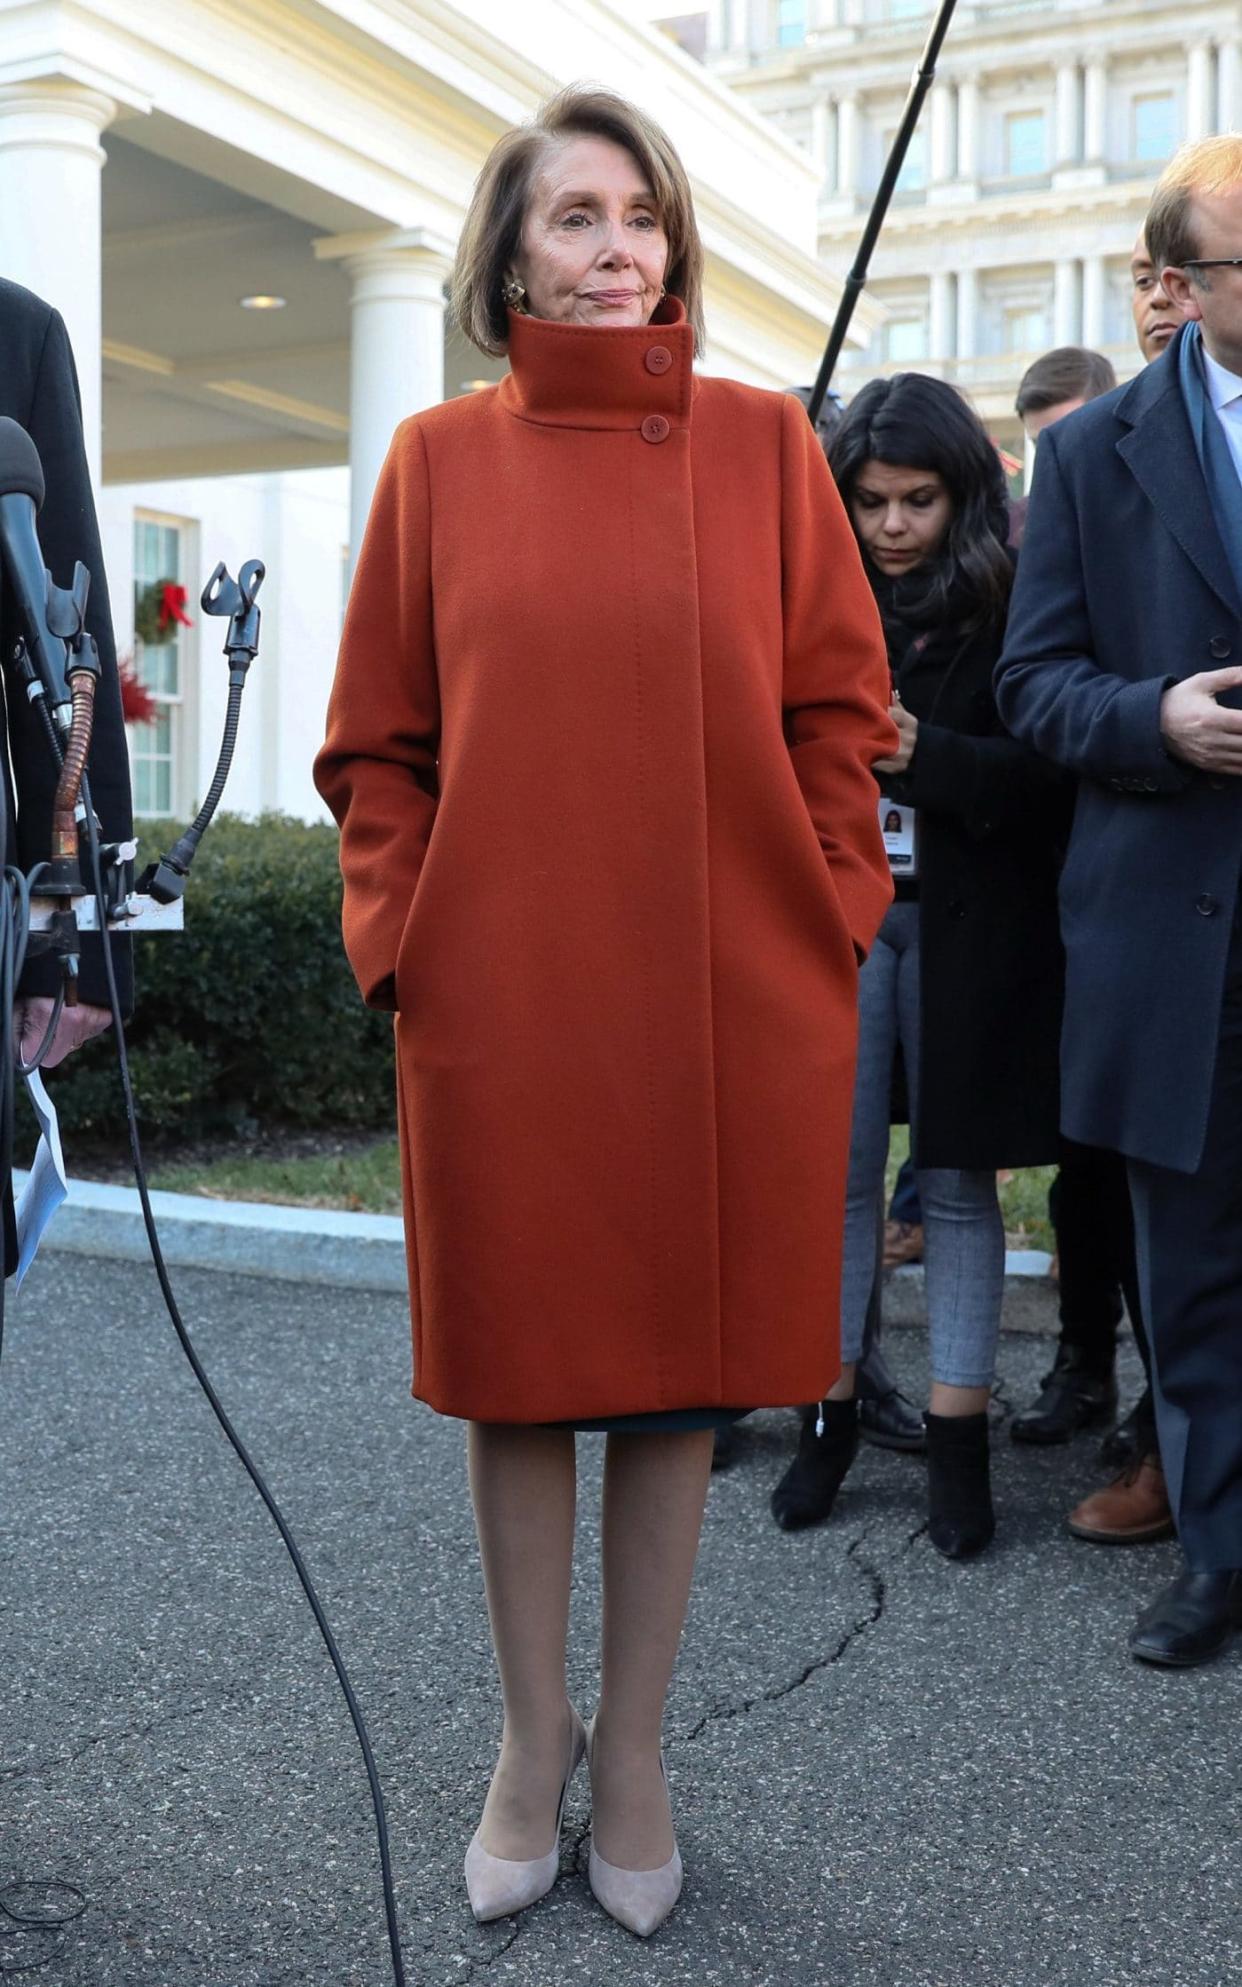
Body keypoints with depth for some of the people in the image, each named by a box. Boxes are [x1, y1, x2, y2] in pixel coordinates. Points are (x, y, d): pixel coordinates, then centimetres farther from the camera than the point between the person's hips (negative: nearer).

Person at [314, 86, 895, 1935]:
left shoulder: (763, 442, 5)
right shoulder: (440, 460, 6)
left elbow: (836, 710, 5)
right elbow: (377, 742, 7)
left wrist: (823, 928, -2)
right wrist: (400, 938, -2)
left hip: (720, 1000, 0)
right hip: (498, 1002, 0)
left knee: (678, 1368, 9)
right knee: (517, 1365, 10)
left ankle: (634, 1749, 27)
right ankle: (533, 1734, 30)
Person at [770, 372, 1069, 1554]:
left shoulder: (1009, 608, -4)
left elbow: (1049, 777, -9)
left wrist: (922, 754, -20)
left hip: (964, 925, -3)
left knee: (957, 1180, 5)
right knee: (837, 1171, 6)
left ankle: (957, 1442, 14)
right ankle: (829, 1414, 20)